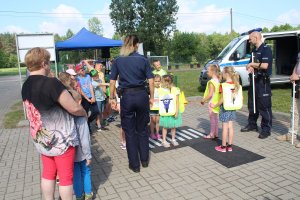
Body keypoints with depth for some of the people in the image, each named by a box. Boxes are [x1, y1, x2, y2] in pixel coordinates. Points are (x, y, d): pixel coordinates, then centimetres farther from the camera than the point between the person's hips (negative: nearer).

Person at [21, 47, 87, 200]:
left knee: (48, 173, 20)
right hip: (60, 138, -7)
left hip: (41, 139, 7)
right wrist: (85, 113, 0)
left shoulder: (26, 86, 1)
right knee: (66, 176, 9)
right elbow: (74, 108, -21)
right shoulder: (51, 83, -23)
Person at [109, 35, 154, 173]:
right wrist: (151, 97, 8)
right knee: (142, 129, 16)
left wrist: (112, 98, 11)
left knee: (130, 131, 9)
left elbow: (112, 81, 3)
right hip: (142, 95, 1)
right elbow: (150, 81, -2)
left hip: (127, 96, 0)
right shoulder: (143, 60, 0)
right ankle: (144, 160, 28)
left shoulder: (118, 61, 2)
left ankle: (134, 164, 18)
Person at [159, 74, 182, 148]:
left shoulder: (175, 90, -11)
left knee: (173, 126, 13)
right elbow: (160, 101, 2)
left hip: (173, 112, -1)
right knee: (165, 126, 9)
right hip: (164, 113, 1)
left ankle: (173, 139, 30)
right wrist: (160, 111, 0)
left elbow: (177, 102, -6)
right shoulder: (161, 90, -4)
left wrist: (177, 112, -9)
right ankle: (164, 141, 20)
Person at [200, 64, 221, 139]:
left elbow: (210, 94, -24)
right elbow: (217, 92, 10)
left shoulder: (211, 82, -20)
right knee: (215, 118, 15)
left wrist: (203, 100, -13)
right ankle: (216, 134, 24)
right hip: (217, 102, 8)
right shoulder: (218, 80, 6)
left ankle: (212, 134, 12)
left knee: (212, 119, 2)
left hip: (212, 103, -8)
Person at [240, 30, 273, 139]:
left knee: (264, 106, -3)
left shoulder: (266, 49, -12)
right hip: (254, 80, 9)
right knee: (252, 104, 16)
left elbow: (265, 65, -24)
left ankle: (266, 129, 5)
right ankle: (252, 124, 29)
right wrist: (251, 68, -5)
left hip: (263, 81, -9)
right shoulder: (254, 50, 15)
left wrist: (252, 64, -11)